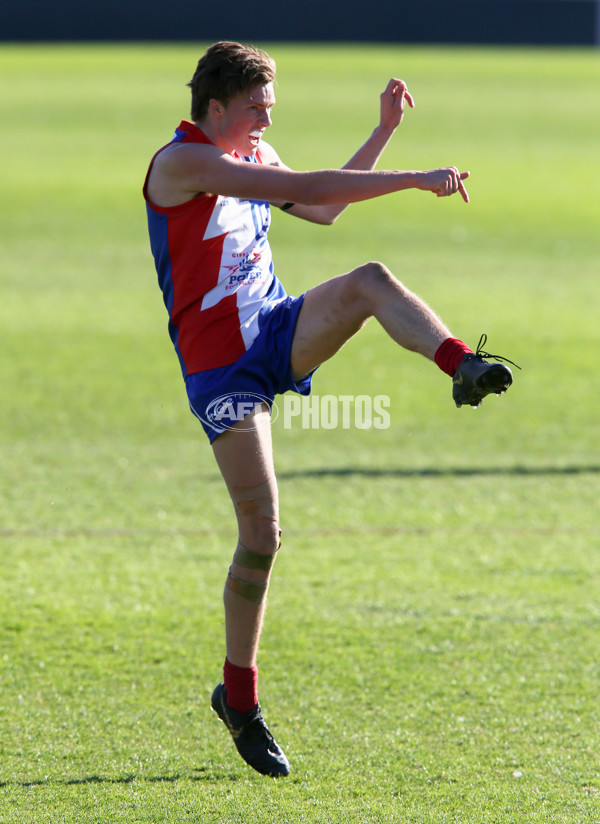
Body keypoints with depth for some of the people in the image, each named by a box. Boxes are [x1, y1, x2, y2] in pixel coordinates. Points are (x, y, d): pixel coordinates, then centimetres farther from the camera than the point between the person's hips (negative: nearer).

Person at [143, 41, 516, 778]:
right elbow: (305, 190, -24)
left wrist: (384, 132, 18)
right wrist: (417, 181, -23)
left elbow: (321, 210, 27)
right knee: (261, 530, -9)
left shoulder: (252, 155, 12)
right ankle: (238, 697, 6)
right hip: (219, 363, -7)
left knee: (371, 281, -24)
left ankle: (463, 369, -46)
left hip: (277, 331, 7)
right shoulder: (181, 163, -16)